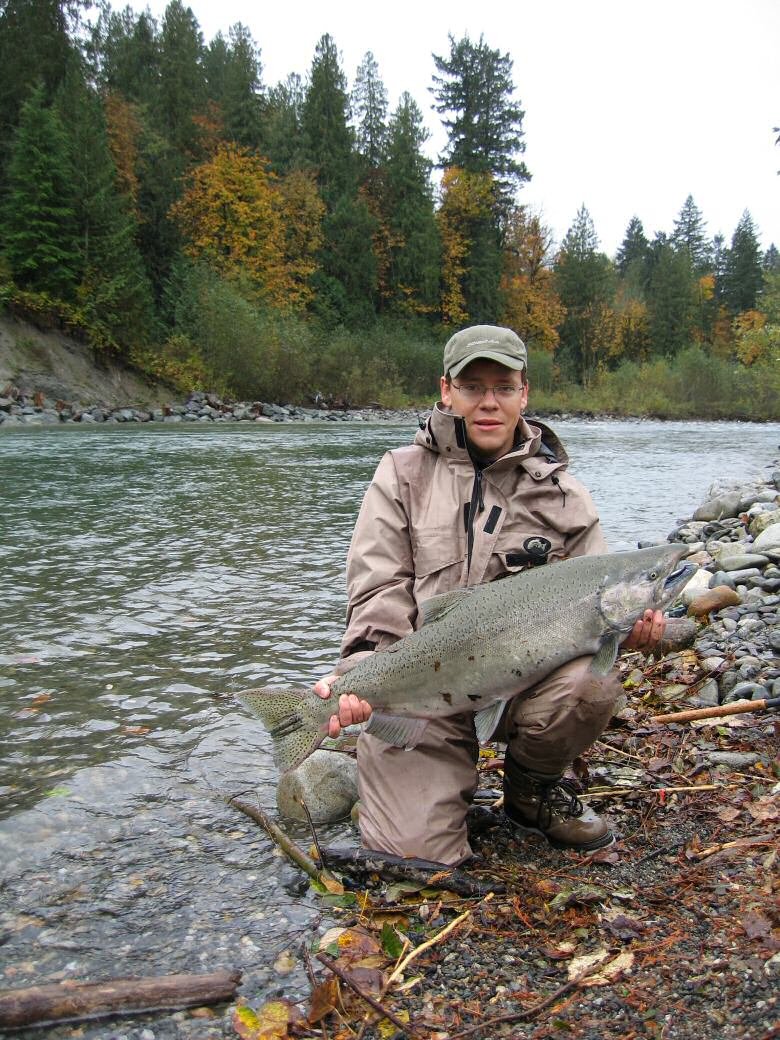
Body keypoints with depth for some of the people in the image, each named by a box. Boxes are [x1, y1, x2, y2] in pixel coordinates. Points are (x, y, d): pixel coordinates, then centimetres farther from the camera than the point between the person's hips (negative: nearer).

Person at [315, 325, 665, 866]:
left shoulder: (564, 495, 5)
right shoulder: (404, 474, 4)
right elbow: (380, 591, -3)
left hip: (524, 679, 1)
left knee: (592, 681, -32)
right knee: (415, 851, -17)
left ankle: (534, 786, 2)